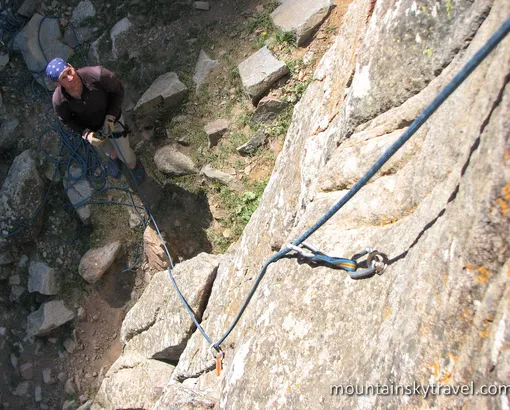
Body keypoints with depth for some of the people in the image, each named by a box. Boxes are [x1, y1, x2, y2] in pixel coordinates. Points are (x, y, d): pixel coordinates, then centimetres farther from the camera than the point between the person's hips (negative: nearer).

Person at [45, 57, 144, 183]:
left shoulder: (97, 74, -42)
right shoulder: (59, 101, -34)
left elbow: (118, 90, -22)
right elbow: (67, 119, -11)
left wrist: (110, 117, -29)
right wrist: (86, 134, -26)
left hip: (112, 118, -1)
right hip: (90, 126, 1)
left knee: (124, 154, 14)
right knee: (106, 148, 30)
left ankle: (133, 164, 52)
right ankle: (112, 156, 69)